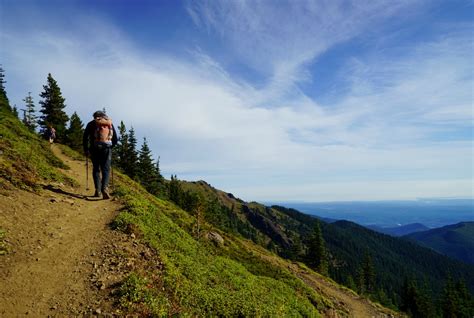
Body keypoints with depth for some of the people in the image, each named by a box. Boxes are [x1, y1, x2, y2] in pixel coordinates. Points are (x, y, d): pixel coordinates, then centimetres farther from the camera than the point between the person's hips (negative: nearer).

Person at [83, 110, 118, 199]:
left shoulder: (91, 124, 13)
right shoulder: (110, 123, 15)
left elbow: (85, 138, 7)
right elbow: (115, 139, 15)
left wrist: (86, 150, 17)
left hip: (94, 148, 0)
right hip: (107, 148, 0)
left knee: (96, 169, 10)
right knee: (106, 169, 1)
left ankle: (97, 190, 2)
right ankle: (105, 188, -20)